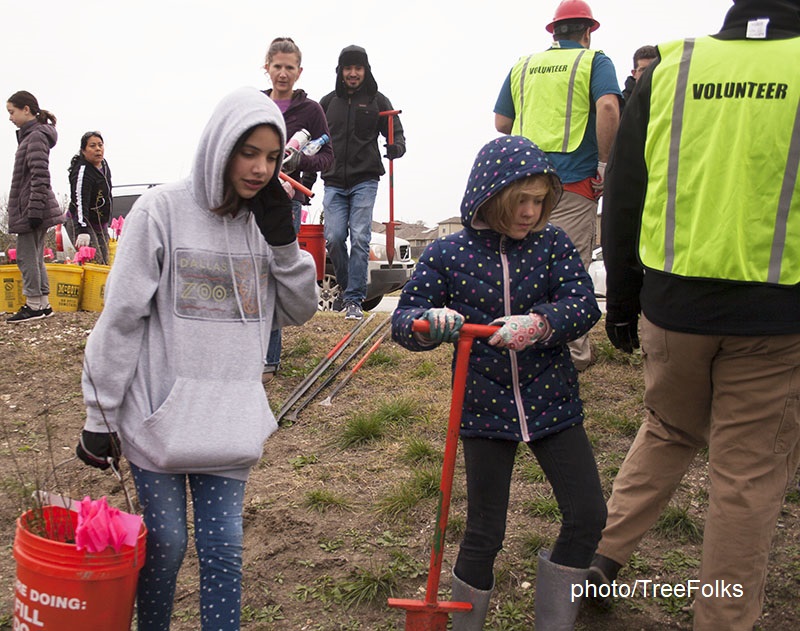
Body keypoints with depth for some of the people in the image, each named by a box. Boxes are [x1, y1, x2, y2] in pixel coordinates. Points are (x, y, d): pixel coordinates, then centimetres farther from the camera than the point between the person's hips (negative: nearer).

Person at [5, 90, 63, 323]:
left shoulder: (36, 136, -13)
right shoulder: (30, 135, 17)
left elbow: (40, 177, -20)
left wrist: (34, 210, -22)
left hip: (31, 206, -10)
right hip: (34, 209, 10)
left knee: (26, 256, -4)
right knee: (35, 256, 13)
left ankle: (34, 305, 2)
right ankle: (43, 304, 17)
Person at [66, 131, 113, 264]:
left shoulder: (103, 164, 6)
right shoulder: (82, 171, -22)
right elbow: (80, 203, -32)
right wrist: (83, 231, -42)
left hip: (100, 224, 9)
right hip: (80, 224, -9)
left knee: (104, 263, 10)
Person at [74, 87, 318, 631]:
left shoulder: (268, 221, 5)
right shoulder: (163, 210, -9)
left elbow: (299, 311, 7)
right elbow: (121, 318, -7)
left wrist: (283, 241, -7)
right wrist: (100, 414, -5)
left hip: (231, 419, 3)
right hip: (158, 412, -3)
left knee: (224, 546, 5)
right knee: (166, 543, 7)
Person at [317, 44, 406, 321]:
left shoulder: (377, 100, 7)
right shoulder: (328, 102, 13)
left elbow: (398, 135, 6)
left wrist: (396, 147, -17)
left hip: (364, 181, -2)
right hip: (334, 182, 2)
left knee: (360, 238, -11)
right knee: (333, 238, -7)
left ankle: (354, 299, -7)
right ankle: (346, 288, 15)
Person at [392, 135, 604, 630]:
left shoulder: (553, 244, -2)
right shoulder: (446, 254, -5)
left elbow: (584, 304, -12)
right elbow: (403, 322, -5)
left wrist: (540, 324, -32)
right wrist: (431, 323, -28)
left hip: (552, 404, 2)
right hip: (485, 410, -2)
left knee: (588, 517, 3)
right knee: (484, 535, 6)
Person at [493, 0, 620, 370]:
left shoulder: (523, 66, 15)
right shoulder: (593, 61, 2)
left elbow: (501, 123, 16)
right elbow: (608, 108, -17)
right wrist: (604, 163, -11)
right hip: (574, 181, -4)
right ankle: (574, 354, 7)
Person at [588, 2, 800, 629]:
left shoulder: (670, 70, 3)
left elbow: (622, 202, 6)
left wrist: (622, 305, 14)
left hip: (673, 305, 3)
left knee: (668, 432, 26)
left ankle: (603, 555, 27)